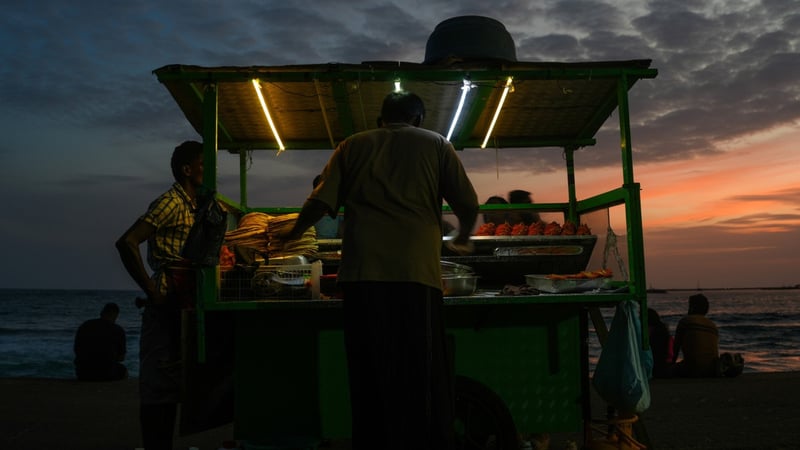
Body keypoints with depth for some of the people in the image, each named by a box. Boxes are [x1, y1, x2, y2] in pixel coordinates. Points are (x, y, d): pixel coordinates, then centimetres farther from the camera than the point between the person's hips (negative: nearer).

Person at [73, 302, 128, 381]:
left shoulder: (84, 325, 5)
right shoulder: (118, 330, -5)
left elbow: (76, 350, 16)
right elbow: (121, 358, 4)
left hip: (83, 372, 3)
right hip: (105, 374, -3)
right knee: (123, 371, 31)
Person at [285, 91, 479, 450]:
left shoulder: (353, 145, 18)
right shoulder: (435, 143, 15)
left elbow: (321, 202, 10)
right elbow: (468, 205, 11)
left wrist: (293, 234, 28)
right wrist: (462, 240, 30)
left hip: (362, 273, 2)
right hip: (416, 273, -1)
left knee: (370, 380, 8)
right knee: (422, 382, 5)